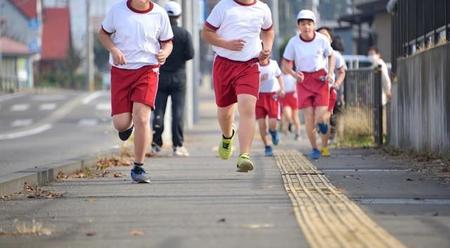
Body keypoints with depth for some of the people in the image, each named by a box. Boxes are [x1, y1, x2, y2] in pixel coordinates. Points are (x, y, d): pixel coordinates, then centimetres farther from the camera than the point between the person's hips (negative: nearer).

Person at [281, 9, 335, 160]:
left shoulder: (322, 40, -8)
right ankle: (314, 149, 11)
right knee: (309, 116, -5)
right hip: (303, 79, 0)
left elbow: (331, 56, 10)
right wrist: (294, 74, -17)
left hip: (320, 78, 0)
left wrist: (330, 73, -4)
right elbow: (285, 63, 2)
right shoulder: (293, 42, -8)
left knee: (320, 115, -11)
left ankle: (321, 121, 28)